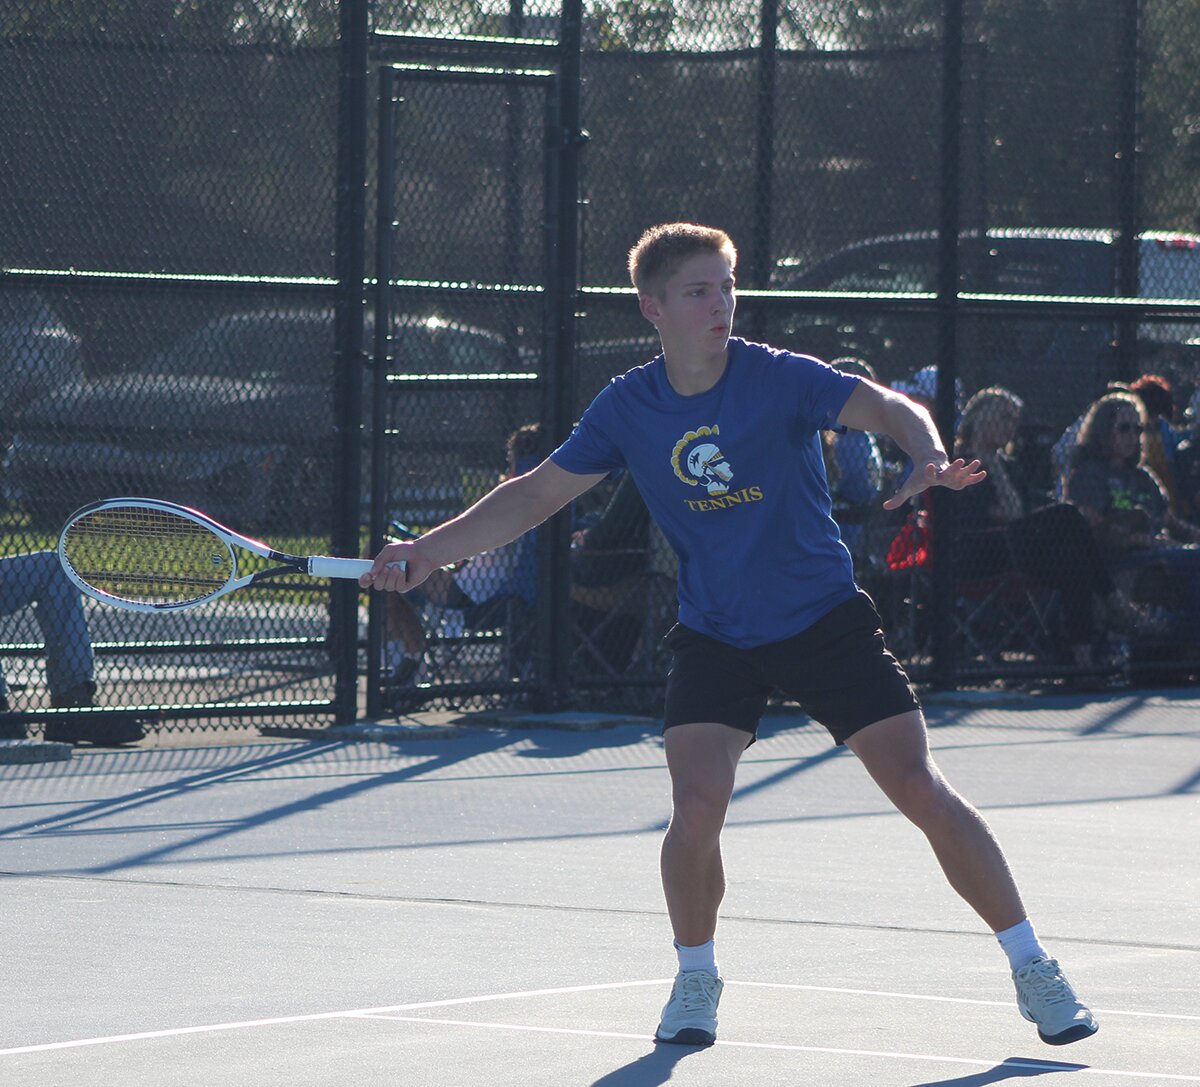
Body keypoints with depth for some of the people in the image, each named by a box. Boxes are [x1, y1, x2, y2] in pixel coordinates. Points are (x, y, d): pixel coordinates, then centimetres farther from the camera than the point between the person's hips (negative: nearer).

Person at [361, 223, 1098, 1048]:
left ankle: (1034, 971, 6)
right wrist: (428, 551, -4)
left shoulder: (780, 379, -14)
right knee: (696, 810, -17)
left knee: (923, 792, -7)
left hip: (826, 619, -2)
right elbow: (537, 494, 4)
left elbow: (890, 408, -25)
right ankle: (696, 979, 9)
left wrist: (928, 456, -48)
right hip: (714, 634, 2)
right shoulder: (628, 409, -5)